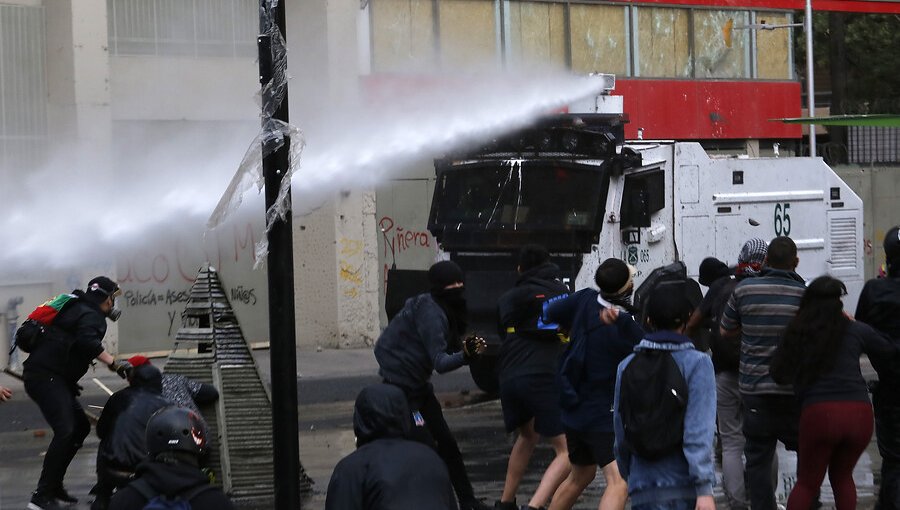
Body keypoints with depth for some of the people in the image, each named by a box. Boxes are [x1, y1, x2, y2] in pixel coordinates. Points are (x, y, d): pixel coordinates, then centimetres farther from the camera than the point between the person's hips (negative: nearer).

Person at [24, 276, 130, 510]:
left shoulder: (78, 310, 24)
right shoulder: (92, 316, -7)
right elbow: (87, 342, -28)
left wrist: (69, 383, 32)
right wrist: (113, 363, -25)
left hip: (51, 377, 11)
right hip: (45, 377, -11)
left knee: (81, 427, 15)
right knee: (65, 431, -21)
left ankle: (54, 486, 16)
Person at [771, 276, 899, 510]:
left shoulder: (797, 334, 7)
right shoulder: (856, 331, 7)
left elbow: (779, 375, 9)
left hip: (818, 412, -1)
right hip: (860, 413, 1)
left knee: (807, 483, 15)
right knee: (842, 476, 24)